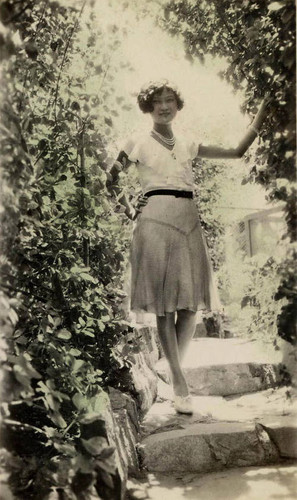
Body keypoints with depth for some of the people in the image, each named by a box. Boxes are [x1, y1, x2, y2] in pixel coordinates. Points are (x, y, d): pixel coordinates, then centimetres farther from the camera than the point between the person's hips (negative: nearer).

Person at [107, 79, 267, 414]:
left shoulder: (188, 146, 18)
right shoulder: (139, 144, 8)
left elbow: (237, 152, 18)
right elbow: (111, 180, 14)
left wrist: (262, 115, 15)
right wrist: (129, 211, 6)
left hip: (189, 222, 4)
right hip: (156, 221, -4)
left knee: (191, 305, -1)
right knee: (164, 305, -5)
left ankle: (174, 371, 18)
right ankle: (179, 385, 1)